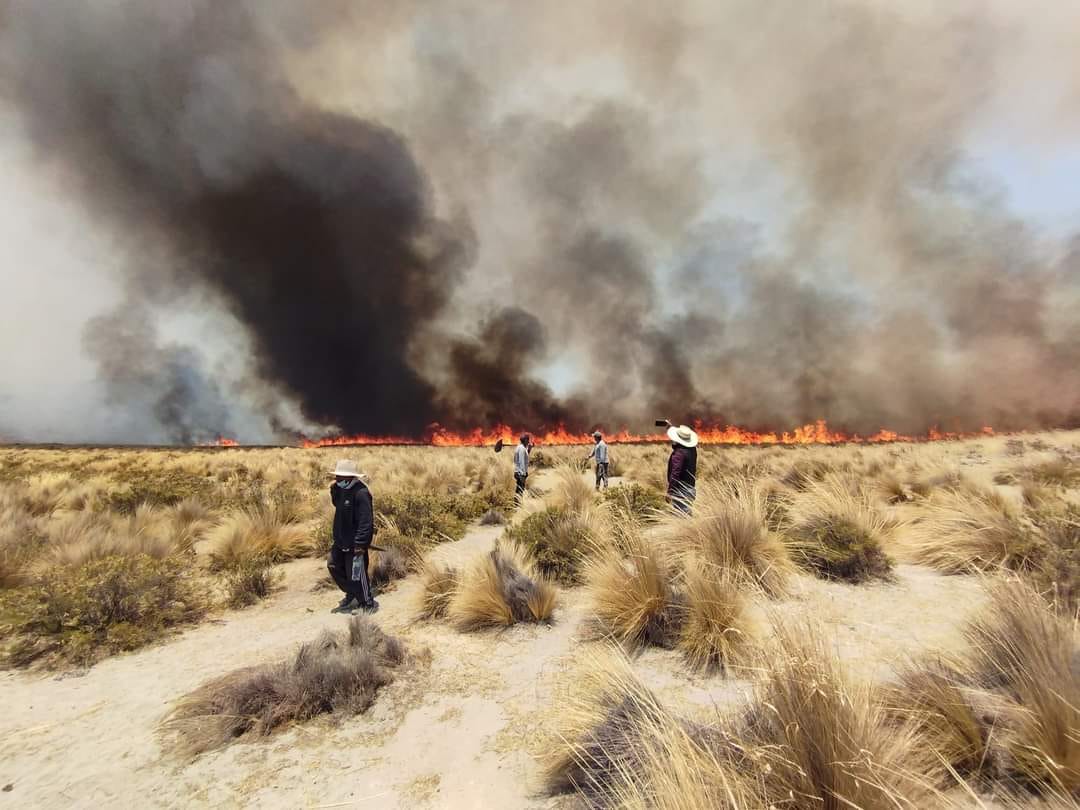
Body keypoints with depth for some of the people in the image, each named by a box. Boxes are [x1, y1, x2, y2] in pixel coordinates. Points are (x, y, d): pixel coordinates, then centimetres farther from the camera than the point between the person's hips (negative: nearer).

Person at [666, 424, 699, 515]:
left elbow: (675, 474, -25)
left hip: (681, 492, -9)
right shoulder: (692, 449, 4)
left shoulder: (679, 453, -22)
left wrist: (670, 492, -20)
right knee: (687, 514, 17)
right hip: (691, 490, 9)